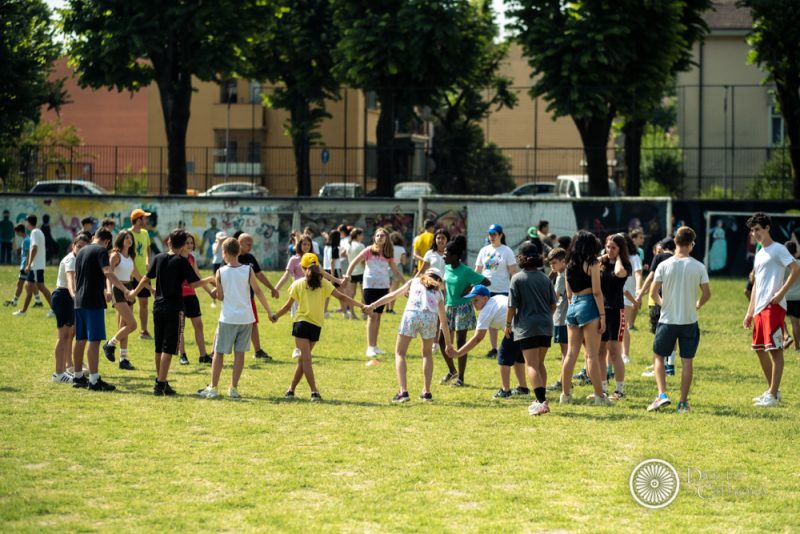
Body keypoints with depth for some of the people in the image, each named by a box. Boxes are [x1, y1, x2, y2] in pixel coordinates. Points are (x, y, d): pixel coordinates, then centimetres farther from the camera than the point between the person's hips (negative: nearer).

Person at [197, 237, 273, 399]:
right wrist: (269, 311, 5)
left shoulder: (220, 272, -6)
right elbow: (258, 291, -2)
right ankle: (234, 388, 7)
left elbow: (220, 296, -2)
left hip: (228, 318, -1)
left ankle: (213, 388, 8)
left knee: (219, 353, 8)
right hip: (246, 317, 1)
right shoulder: (248, 271, -3)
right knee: (239, 353, 7)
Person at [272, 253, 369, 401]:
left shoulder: (298, 285, 0)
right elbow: (342, 297, -3)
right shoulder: (323, 284, 3)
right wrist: (361, 306, -2)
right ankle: (291, 389, 19)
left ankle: (314, 392, -17)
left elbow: (288, 306, 4)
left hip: (302, 323, -3)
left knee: (305, 358, -6)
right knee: (303, 358, 14)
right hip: (317, 326, 3)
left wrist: (275, 316, 20)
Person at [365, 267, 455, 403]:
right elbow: (444, 322, 34)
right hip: (430, 317, 1)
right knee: (427, 353, 25)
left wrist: (373, 305, 26)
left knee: (400, 353, 12)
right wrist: (449, 344, 40)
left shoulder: (414, 281, 30)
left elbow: (393, 295, 23)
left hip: (411, 315, -1)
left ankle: (403, 391, -4)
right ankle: (426, 392, 19)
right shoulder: (438, 293, 31)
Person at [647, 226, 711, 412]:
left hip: (668, 320, -1)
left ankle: (662, 395, -3)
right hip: (689, 320, 1)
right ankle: (683, 402, 9)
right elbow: (707, 293, -1)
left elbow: (653, 293, -6)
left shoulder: (664, 265, -7)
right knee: (687, 361, 8)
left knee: (658, 357, 13)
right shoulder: (698, 267, -5)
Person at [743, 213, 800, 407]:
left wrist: (781, 293, -20)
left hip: (773, 307, -10)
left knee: (775, 350, -10)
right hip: (759, 308, 10)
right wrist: (750, 312, 21)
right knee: (760, 349, 12)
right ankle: (772, 390, 21)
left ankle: (773, 395, -11)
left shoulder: (777, 249, -6)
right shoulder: (759, 254, 20)